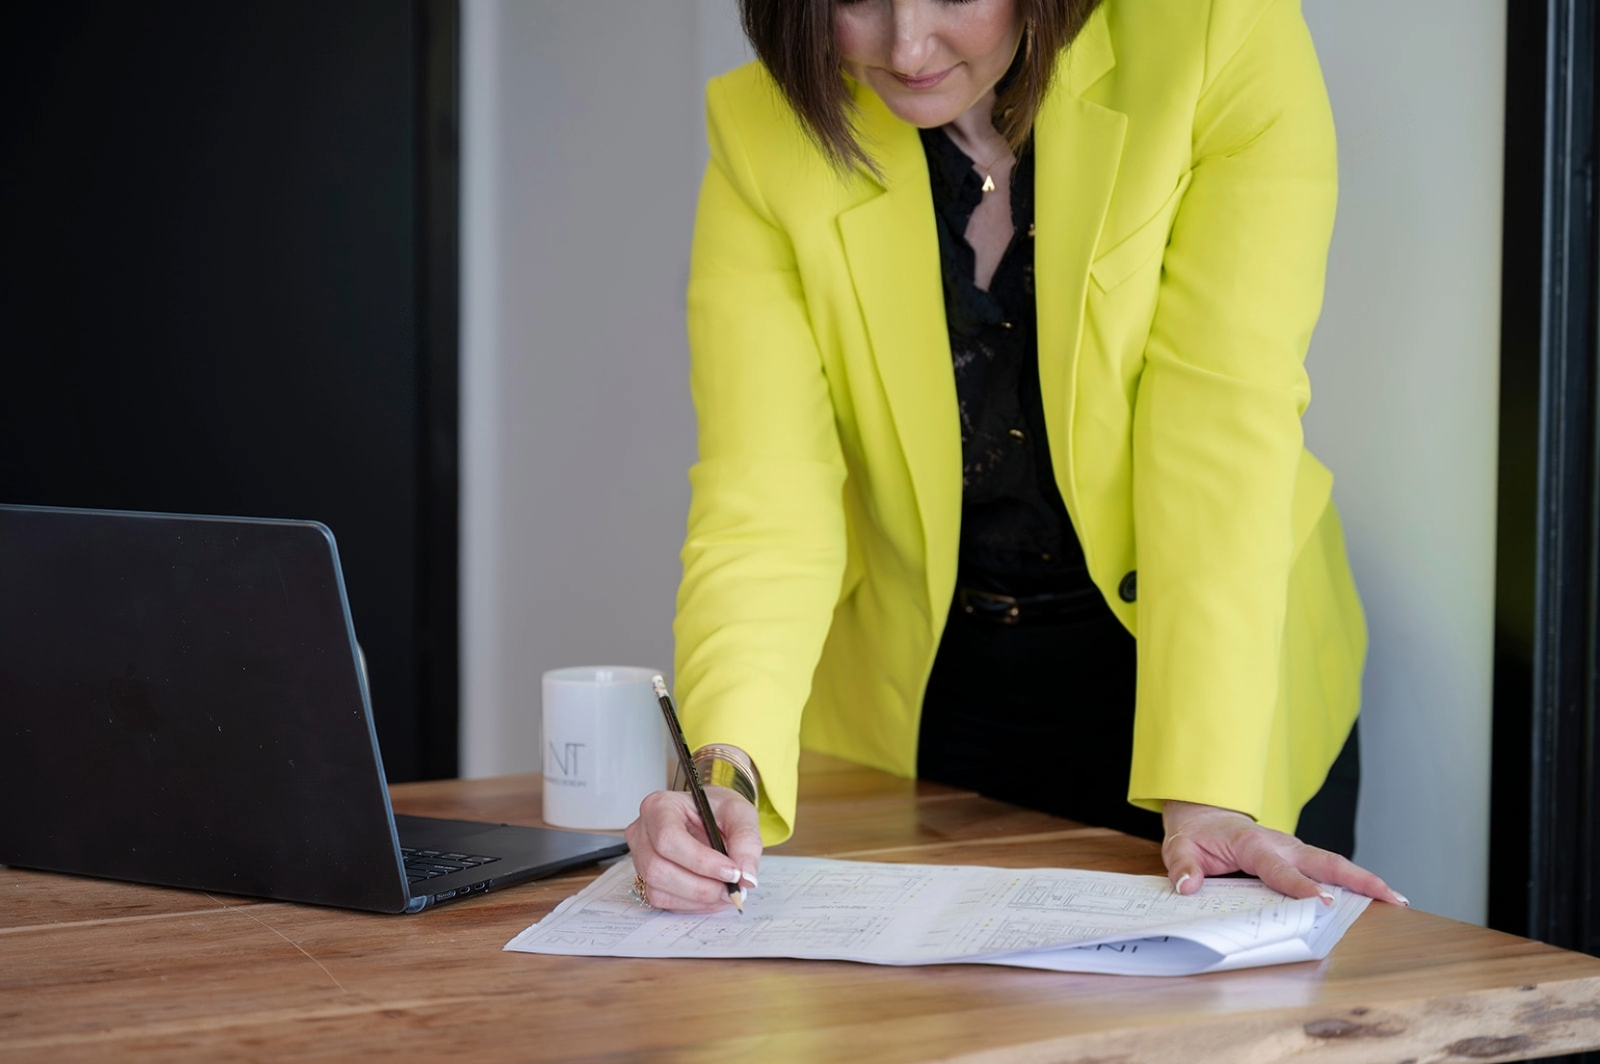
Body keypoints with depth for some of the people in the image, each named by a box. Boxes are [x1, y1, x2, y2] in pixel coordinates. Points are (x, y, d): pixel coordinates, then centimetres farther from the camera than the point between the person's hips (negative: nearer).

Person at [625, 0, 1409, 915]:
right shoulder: (765, 137, -13)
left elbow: (1223, 438, -24)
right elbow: (765, 499, -20)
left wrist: (1207, 792, -31)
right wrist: (728, 767, -36)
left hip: (1190, 681, -1)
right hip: (919, 698, 1)